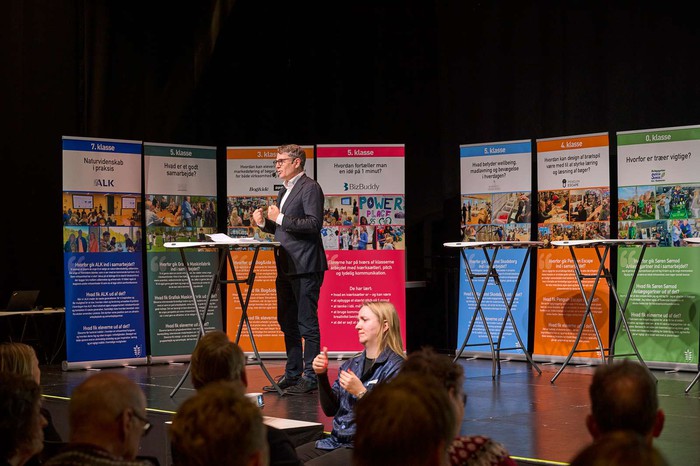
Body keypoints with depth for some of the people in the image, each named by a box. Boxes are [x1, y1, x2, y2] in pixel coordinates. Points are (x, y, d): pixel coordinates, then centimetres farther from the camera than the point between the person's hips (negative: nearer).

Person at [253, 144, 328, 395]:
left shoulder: (310, 188, -9)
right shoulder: (284, 191, 20)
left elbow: (314, 224, -19)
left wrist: (281, 218, -18)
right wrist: (265, 223, 8)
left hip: (305, 267, -10)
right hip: (286, 268, 10)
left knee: (307, 323, -7)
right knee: (287, 323, 14)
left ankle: (310, 377, -3)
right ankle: (292, 374, 22)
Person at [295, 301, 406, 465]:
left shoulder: (395, 367, -9)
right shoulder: (352, 364, 13)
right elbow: (330, 409, 14)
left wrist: (361, 393, -22)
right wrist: (322, 375, 1)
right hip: (336, 441, 7)